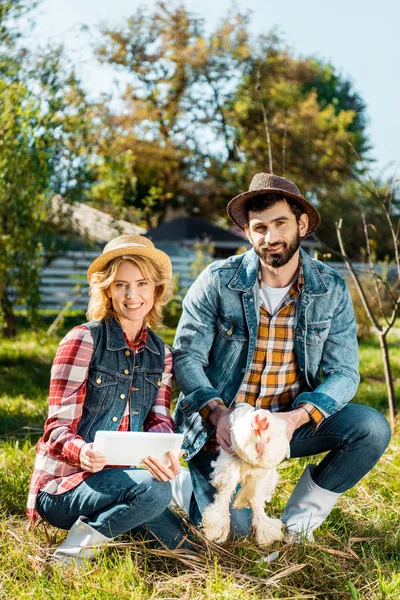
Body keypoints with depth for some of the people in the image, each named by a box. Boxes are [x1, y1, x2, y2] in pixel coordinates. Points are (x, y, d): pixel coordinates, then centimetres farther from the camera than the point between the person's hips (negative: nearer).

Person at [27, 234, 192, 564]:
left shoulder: (161, 353, 8)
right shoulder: (84, 340, -11)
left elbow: (159, 421, 0)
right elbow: (58, 429, -13)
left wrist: (164, 454, -25)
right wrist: (83, 452, -37)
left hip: (116, 476, 5)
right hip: (62, 486, -5)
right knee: (153, 489, -30)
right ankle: (78, 548, -11)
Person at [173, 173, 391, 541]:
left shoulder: (331, 290, -3)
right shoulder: (217, 282, -9)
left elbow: (343, 372, -6)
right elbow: (186, 357, -9)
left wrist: (298, 416, -24)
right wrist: (217, 414, -27)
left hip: (291, 423, 3)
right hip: (222, 425, -2)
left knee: (372, 428, -21)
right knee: (228, 529, -18)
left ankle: (298, 523, 0)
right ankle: (188, 481, 20)